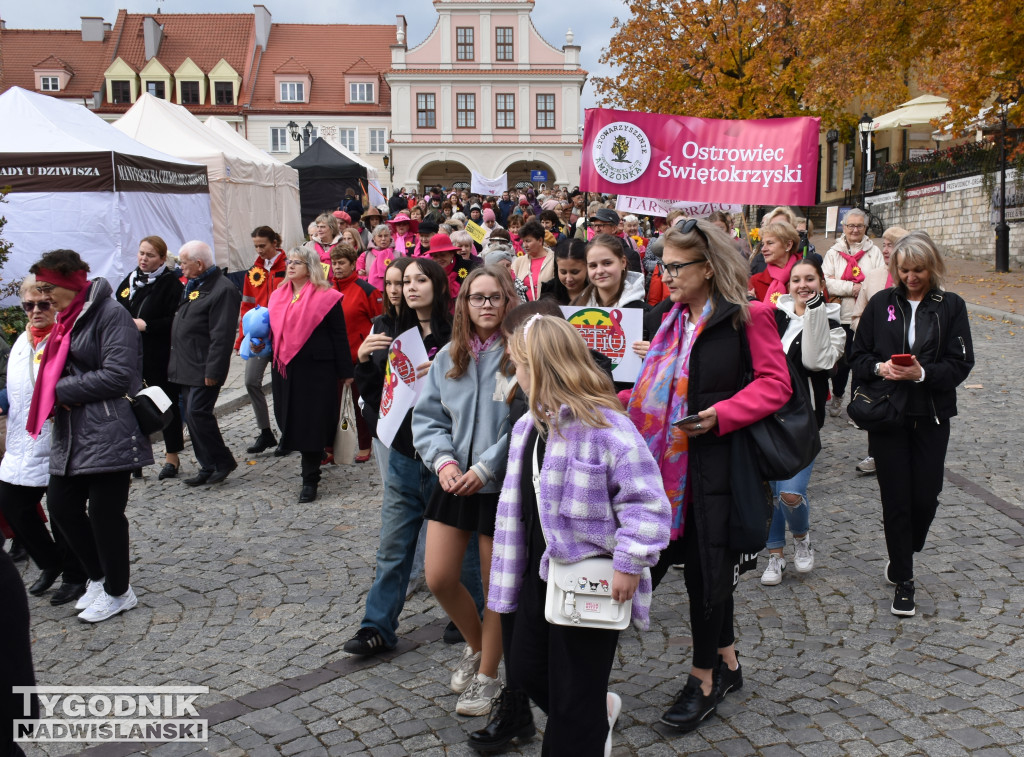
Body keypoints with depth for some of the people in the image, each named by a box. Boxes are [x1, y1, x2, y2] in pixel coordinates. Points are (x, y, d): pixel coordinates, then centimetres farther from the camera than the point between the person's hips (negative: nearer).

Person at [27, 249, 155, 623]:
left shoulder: (110, 313, -12)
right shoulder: (69, 318, 16)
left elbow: (118, 375, -20)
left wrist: (63, 391, -12)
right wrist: (61, 395, 1)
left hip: (109, 433, -9)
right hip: (72, 433, 9)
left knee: (104, 511, -1)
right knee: (61, 504, 11)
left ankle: (118, 593, 17)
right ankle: (99, 577, 30)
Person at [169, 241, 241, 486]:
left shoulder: (223, 290, -16)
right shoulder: (194, 286, 16)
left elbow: (222, 335, -20)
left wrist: (212, 371, -22)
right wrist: (176, 363, 19)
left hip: (203, 370, -10)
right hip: (185, 368, 10)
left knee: (197, 413, -12)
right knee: (192, 416, 11)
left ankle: (222, 461, 3)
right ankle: (209, 467, 19)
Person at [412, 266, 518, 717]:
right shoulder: (447, 358, 5)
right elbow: (427, 418, 6)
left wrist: (485, 467, -20)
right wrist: (443, 459, -11)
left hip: (501, 485, -5)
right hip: (453, 481, 5)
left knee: (496, 584, 8)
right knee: (439, 578, 6)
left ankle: (488, 676, 28)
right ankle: (475, 646, 36)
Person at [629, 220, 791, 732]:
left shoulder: (746, 317, -9)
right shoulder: (673, 322, 12)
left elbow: (775, 384, -12)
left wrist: (720, 414, -22)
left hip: (720, 461, -6)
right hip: (673, 459, 6)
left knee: (707, 565, 3)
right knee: (702, 563, 13)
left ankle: (704, 678, 20)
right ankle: (726, 663, 32)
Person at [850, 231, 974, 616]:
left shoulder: (950, 306, 1)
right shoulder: (881, 304, 3)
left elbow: (961, 363, -4)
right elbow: (857, 356, 6)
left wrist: (922, 373, -20)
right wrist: (879, 368, -14)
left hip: (931, 417, 0)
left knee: (925, 496, 2)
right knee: (896, 497, 2)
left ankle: (901, 558, 33)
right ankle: (903, 581, 15)